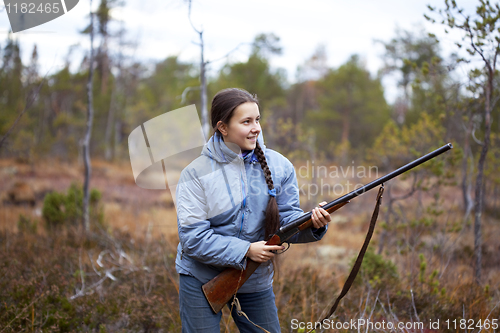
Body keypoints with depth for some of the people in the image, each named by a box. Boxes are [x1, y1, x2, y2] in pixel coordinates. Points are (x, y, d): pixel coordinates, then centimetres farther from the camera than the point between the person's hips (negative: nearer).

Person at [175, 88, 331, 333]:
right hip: (201, 281, -3)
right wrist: (245, 250, -23)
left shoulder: (278, 166, -3)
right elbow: (192, 238, -18)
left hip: (255, 282, 3)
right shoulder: (197, 173, -13)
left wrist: (313, 223, -25)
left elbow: (287, 218, -3)